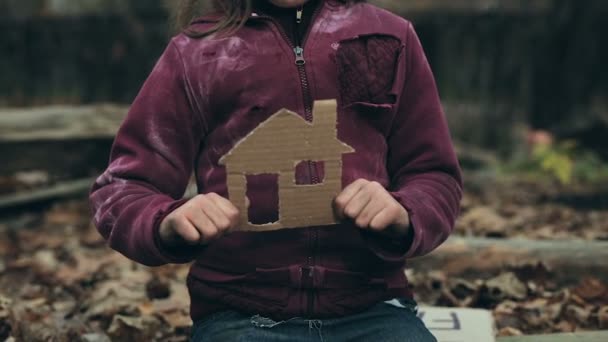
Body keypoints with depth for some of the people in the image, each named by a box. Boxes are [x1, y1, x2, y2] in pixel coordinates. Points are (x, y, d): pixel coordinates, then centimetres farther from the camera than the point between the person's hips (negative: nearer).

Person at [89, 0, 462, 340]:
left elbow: (436, 177, 14)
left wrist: (402, 216, -11)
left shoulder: (389, 37, 13)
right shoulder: (194, 53, 10)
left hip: (371, 311, 1)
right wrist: (168, 223, -14)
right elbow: (121, 189, 10)